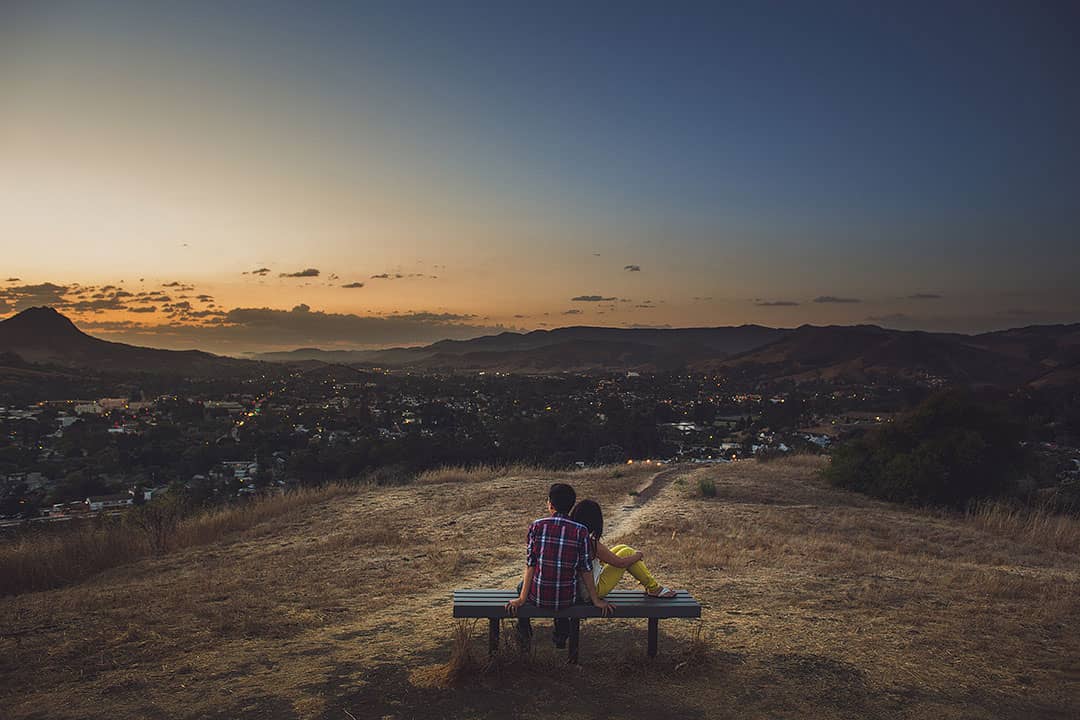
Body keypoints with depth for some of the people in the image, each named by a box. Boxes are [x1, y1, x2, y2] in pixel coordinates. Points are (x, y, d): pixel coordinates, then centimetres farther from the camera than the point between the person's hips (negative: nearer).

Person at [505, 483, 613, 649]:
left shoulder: (536, 526, -11)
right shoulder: (580, 531, -11)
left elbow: (530, 565, -9)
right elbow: (586, 570, -6)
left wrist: (522, 599, -2)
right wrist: (596, 600, 6)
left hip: (538, 597, 0)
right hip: (567, 599, 1)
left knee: (522, 584, 35)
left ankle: (524, 634, 39)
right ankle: (561, 634, 42)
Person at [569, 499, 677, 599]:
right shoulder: (592, 544, -29)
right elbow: (620, 563, -19)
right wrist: (639, 555, -2)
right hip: (594, 590, -8)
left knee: (622, 548, 12)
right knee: (627, 552, -3)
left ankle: (648, 583, 26)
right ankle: (654, 588, 13)